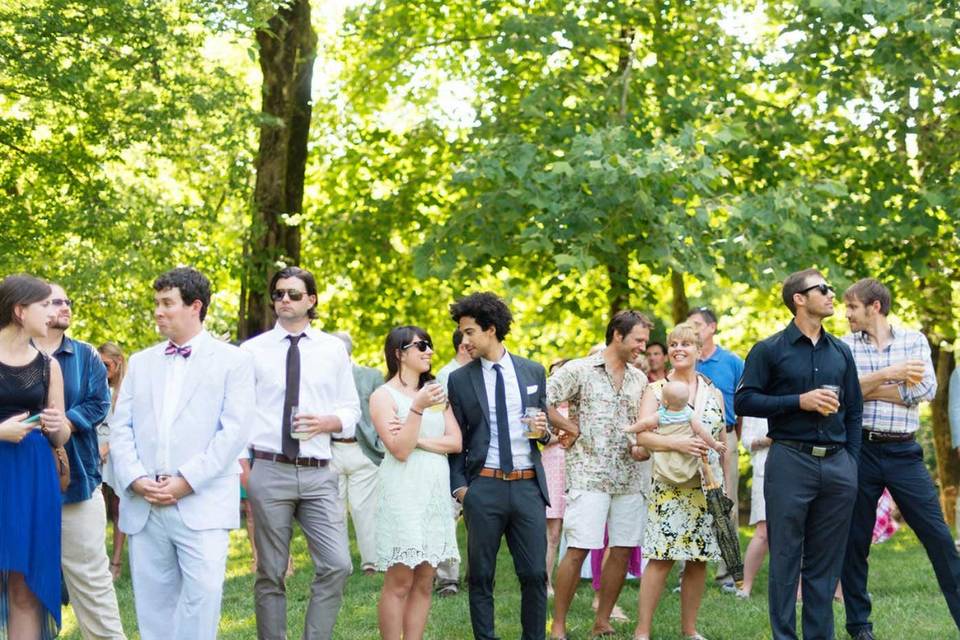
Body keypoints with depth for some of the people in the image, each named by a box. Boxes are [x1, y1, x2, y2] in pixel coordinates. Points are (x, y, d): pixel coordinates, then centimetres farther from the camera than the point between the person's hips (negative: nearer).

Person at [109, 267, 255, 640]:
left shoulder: (232, 361, 4)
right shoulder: (141, 362, 18)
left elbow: (233, 432, -6)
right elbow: (120, 429, 11)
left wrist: (187, 481, -13)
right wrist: (135, 479, -6)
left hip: (203, 504, -4)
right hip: (143, 506, 4)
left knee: (202, 593, -15)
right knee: (152, 601, 6)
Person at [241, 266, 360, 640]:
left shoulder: (333, 350, 10)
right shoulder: (252, 350, 4)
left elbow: (350, 412, 12)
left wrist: (326, 422, -9)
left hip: (318, 473, 1)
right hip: (269, 471, -1)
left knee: (337, 566, -11)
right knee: (271, 574, 5)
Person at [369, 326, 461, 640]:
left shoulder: (435, 392, 15)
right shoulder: (384, 396, -3)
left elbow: (455, 442, 5)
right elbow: (399, 450, -12)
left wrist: (417, 439, -8)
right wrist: (418, 408, -21)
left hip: (437, 492, 6)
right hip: (404, 492, -6)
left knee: (424, 583, 6)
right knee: (399, 583, -5)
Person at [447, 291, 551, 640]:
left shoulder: (533, 372, 9)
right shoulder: (459, 380, 4)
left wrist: (544, 428, -5)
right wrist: (459, 486, -3)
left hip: (528, 484, 1)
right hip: (483, 487, -1)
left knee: (535, 573, 1)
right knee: (481, 576, 3)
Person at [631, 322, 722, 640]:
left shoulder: (714, 393, 12)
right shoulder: (656, 390, 2)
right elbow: (642, 436, -9)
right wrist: (677, 443, -24)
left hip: (707, 488, 4)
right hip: (668, 487, -4)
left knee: (699, 559, 6)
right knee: (661, 558, -9)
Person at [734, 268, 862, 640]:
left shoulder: (841, 352, 14)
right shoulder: (770, 351, 0)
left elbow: (854, 411, 17)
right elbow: (744, 401, -7)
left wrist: (852, 460, 8)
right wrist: (800, 402, -13)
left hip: (838, 466, 4)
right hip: (790, 461, -4)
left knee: (825, 562, 7)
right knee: (785, 558, 0)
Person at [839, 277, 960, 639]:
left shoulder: (914, 340, 6)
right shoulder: (844, 345, 5)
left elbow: (926, 390, -8)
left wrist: (869, 388, -9)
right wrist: (892, 375, -14)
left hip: (904, 453, 0)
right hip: (860, 450, 0)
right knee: (855, 541, 6)